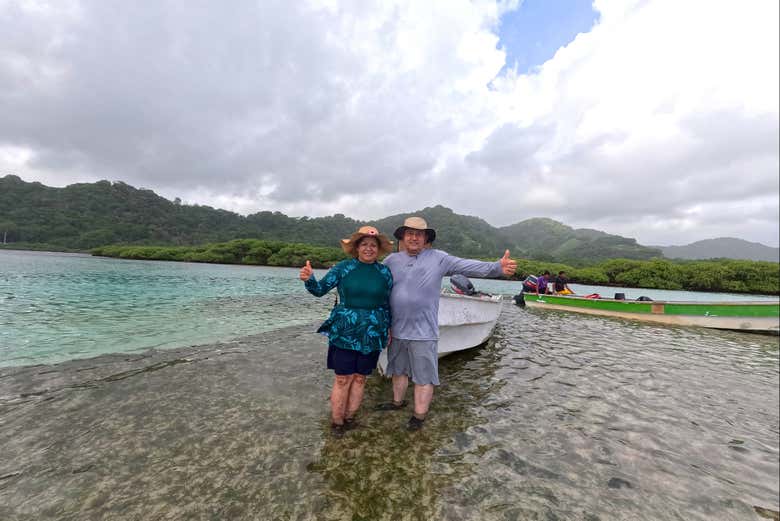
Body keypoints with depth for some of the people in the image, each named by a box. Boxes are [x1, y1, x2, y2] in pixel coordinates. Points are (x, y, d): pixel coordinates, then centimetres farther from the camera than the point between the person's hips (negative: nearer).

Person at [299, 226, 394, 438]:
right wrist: (308, 279, -24)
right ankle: (336, 421, 25)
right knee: (343, 379, 5)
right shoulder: (343, 267, -4)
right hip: (345, 333, -2)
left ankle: (350, 417, 33)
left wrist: (388, 328, 11)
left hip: (372, 335, 2)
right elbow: (320, 290, -5)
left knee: (360, 378, 14)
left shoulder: (385, 272, 2)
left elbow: (387, 303, 9)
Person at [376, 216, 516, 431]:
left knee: (423, 376, 9)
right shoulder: (391, 260, 1)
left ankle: (419, 415, 29)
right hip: (397, 330, 4)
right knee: (398, 370, 23)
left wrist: (497, 267, -30)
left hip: (423, 332, -3)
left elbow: (467, 266, -16)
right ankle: (398, 401, 47)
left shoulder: (438, 259, -6)